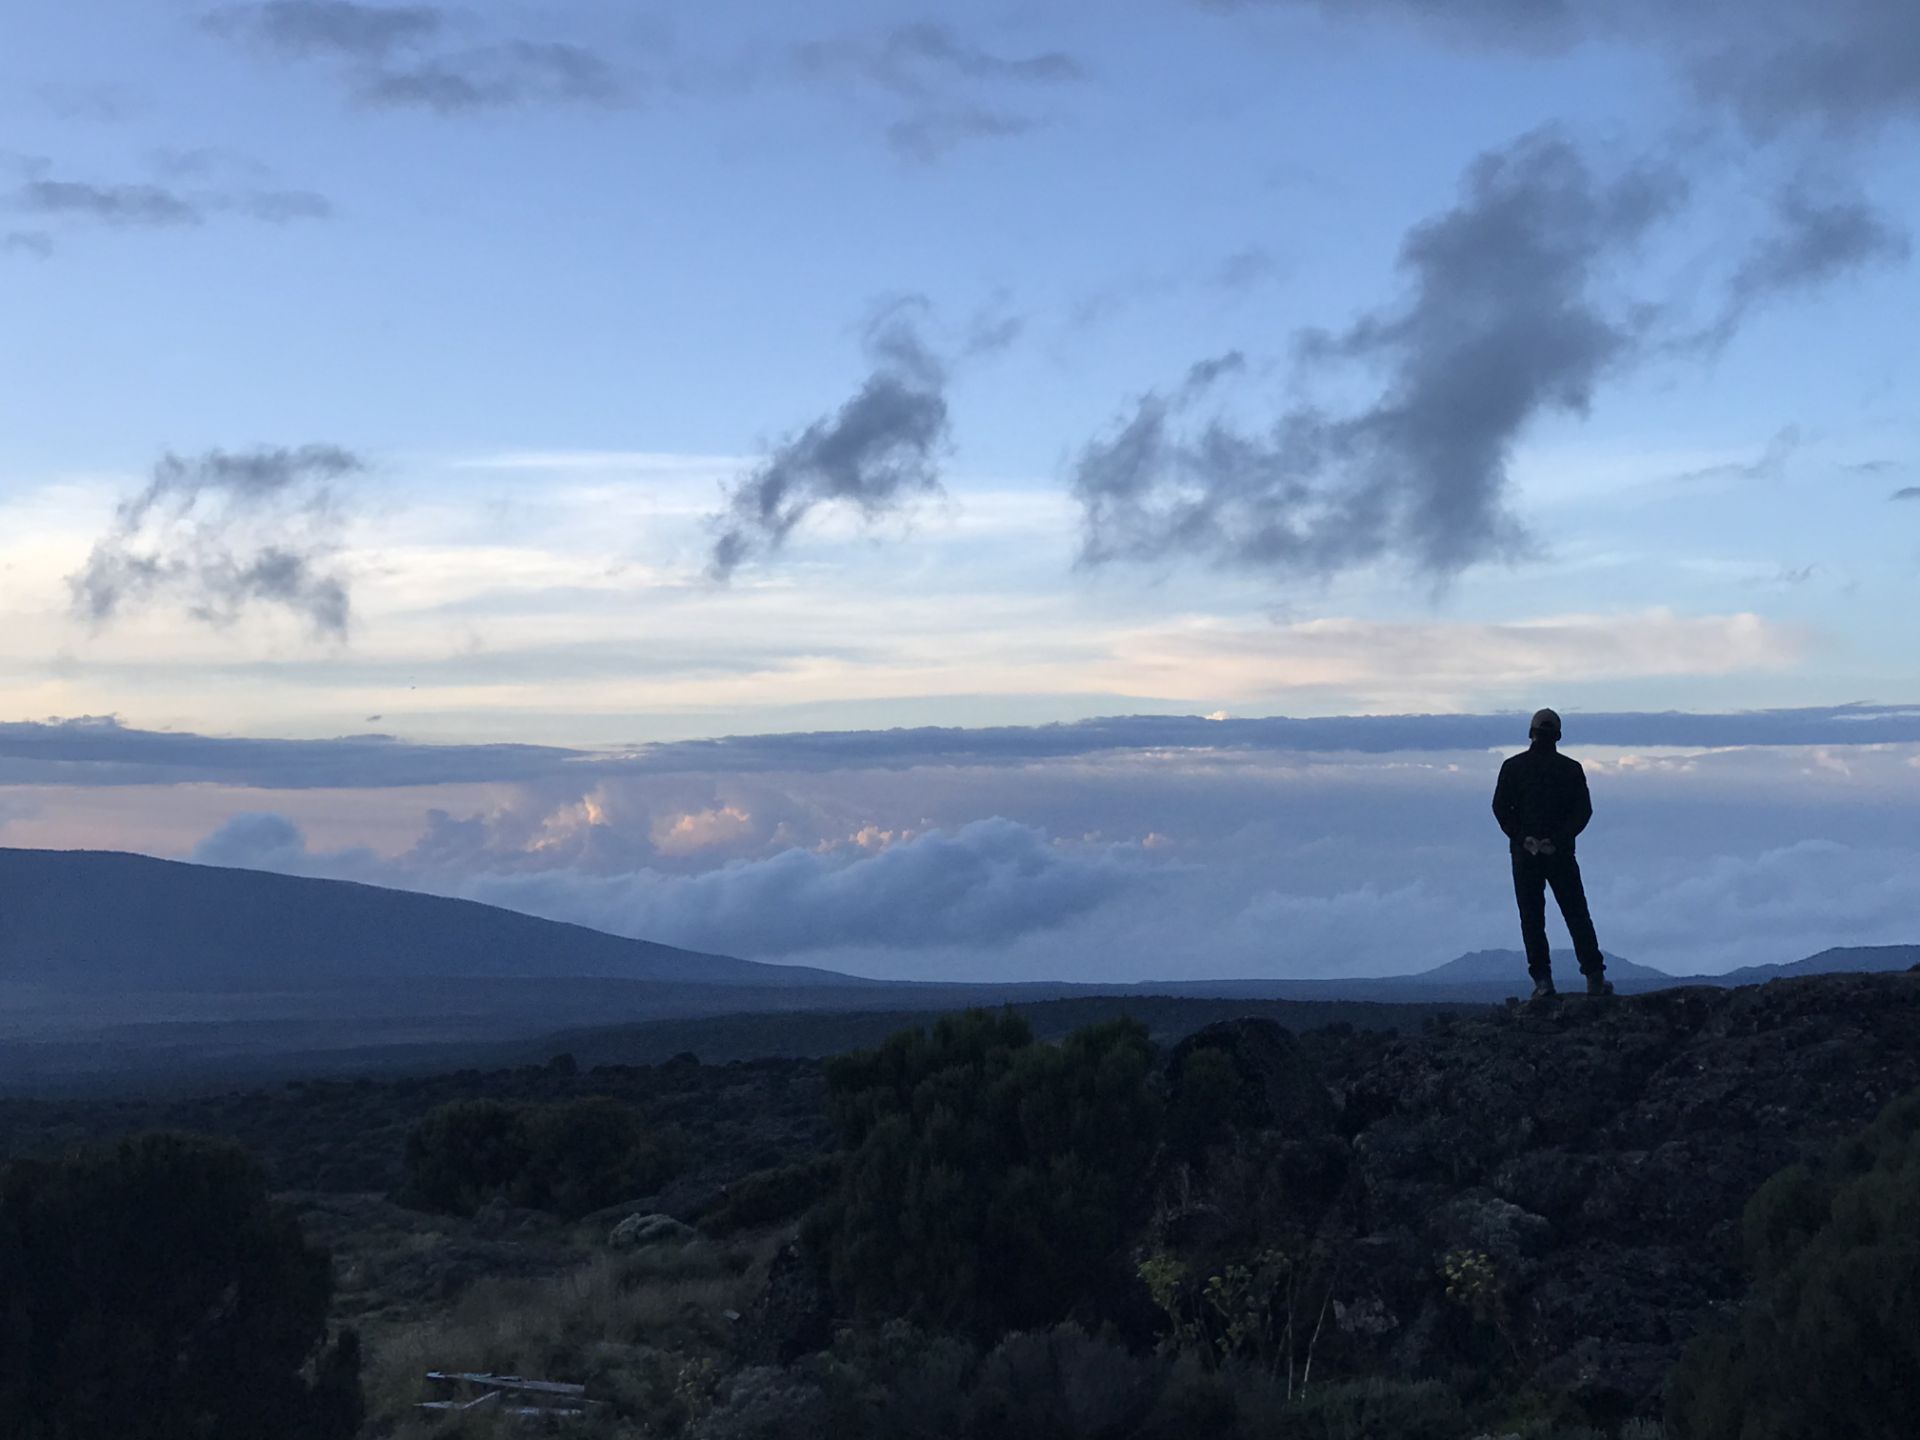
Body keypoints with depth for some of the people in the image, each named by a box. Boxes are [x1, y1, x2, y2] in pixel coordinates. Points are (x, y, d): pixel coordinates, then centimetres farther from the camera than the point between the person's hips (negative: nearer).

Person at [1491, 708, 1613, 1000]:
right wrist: (1558, 840, -8)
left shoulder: (1513, 767, 0)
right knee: (1577, 916, 7)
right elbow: (1583, 809, -5)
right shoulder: (1570, 768, 2)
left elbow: (1501, 807, -8)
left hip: (1524, 854, -1)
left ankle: (1542, 980, -3)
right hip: (1561, 854, 1)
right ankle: (1595, 978, 3)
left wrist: (1522, 838, -8)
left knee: (1532, 919, 3)